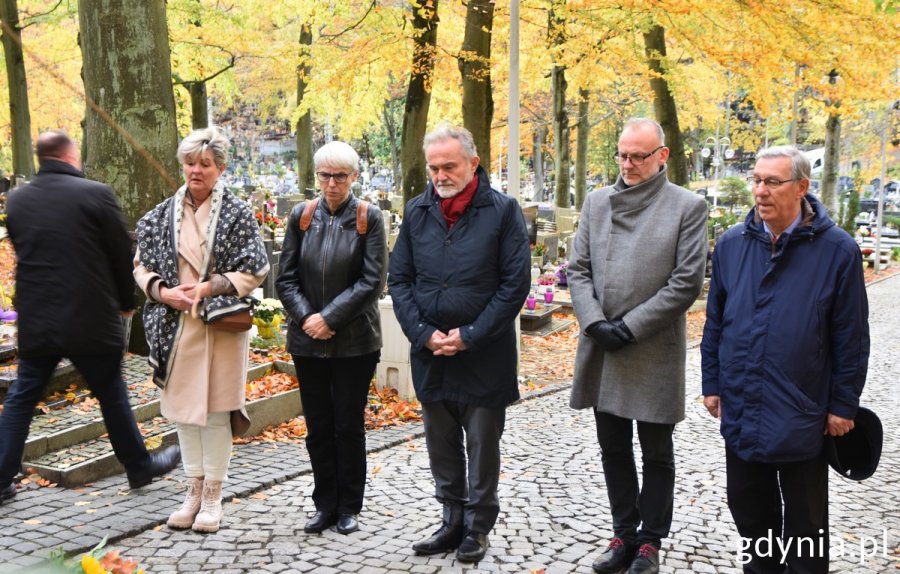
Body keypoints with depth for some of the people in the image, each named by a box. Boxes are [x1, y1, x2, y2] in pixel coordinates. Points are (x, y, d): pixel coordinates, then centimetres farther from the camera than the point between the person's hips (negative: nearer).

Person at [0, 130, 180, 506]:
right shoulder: (96, 194, -11)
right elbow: (121, 254, -6)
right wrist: (126, 302, 8)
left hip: (35, 322, 4)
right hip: (91, 320, -3)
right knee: (111, 395, 10)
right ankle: (139, 466, 24)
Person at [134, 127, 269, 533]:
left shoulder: (237, 214, -2)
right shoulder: (162, 214, 8)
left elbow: (254, 271, -4)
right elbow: (141, 265, 11)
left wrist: (210, 287, -15)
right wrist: (163, 292, -8)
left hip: (221, 324, -4)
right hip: (176, 324, 4)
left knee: (216, 408, 1)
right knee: (183, 406, 11)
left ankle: (213, 495, 14)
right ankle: (194, 490, 25)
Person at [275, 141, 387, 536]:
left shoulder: (368, 218, -4)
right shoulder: (301, 216, 4)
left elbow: (372, 281, -9)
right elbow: (286, 278, 4)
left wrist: (330, 317, -14)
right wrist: (306, 317, -12)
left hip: (355, 341, -3)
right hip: (308, 341, 3)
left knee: (349, 425, 6)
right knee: (318, 426, 10)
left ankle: (349, 507, 21)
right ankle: (325, 504, 24)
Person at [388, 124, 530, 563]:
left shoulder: (502, 210, -6)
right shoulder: (416, 211, 5)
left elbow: (515, 283, -9)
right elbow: (398, 279, 6)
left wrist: (470, 336, -13)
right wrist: (423, 333, -7)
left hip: (485, 357, -4)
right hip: (429, 355, 4)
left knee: (482, 447, 8)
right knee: (441, 446, 14)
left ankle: (478, 527, 23)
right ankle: (452, 522, 29)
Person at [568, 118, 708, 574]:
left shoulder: (687, 206, -5)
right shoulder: (596, 201, 7)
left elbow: (687, 282, -10)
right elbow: (578, 269, 6)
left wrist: (629, 326, -13)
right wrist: (596, 323, -9)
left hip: (654, 351, -4)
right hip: (601, 349, 4)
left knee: (656, 454, 9)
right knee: (614, 449, 14)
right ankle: (624, 535, 28)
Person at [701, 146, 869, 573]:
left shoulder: (837, 250, -9)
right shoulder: (732, 244, 1)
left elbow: (852, 338, -6)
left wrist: (843, 405, -6)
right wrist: (712, 384, 7)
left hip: (802, 419, -3)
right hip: (740, 412, 4)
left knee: (804, 525, 12)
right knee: (749, 513, 18)